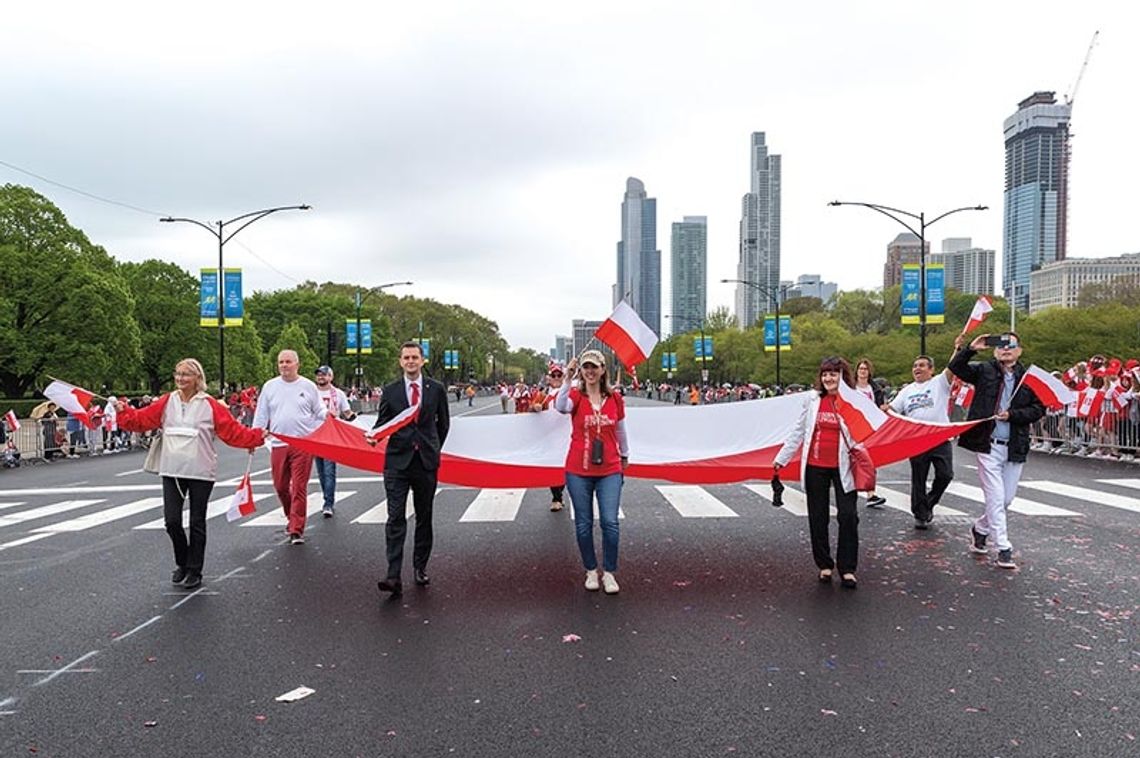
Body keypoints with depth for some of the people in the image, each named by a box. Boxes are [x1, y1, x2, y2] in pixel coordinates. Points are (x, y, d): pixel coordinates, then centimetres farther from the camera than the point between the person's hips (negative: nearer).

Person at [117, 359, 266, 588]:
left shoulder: (210, 406, -3)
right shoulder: (166, 403, 6)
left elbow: (233, 430, -4)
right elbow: (141, 419, 4)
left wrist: (256, 437, -13)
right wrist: (123, 411, -10)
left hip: (201, 473, -2)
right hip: (171, 472, 2)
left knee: (197, 523, 7)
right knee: (172, 520, 1)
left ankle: (194, 570, 20)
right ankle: (182, 563, 25)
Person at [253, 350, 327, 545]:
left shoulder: (308, 386, 5)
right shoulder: (269, 387, 9)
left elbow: (319, 412, 11)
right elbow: (261, 416, 11)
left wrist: (328, 415, -10)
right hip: (278, 444, 3)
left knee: (299, 488, -5)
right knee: (280, 487, 10)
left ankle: (296, 530, -1)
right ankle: (293, 517, 35)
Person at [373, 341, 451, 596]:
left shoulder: (437, 389, 5)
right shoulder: (390, 391, 5)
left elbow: (443, 423, 14)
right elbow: (382, 422, 7)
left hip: (426, 461, 1)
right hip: (397, 461, -1)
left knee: (424, 518, 10)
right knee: (395, 519, -8)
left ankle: (420, 568, 23)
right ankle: (393, 576, -10)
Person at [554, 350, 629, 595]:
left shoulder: (615, 398, 2)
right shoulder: (576, 395, -4)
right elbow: (560, 407, -28)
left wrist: (624, 456, 27)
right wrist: (568, 379, -36)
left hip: (609, 470, 1)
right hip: (578, 471, -1)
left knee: (610, 522, -6)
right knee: (583, 524, 7)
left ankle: (609, 573, 11)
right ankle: (591, 571, 24)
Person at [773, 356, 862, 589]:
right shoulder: (812, 399, 3)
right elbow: (798, 432, 8)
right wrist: (782, 458, 7)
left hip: (842, 467, -2)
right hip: (815, 466, 2)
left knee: (848, 516, -4)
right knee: (818, 517, 9)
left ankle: (847, 568, 7)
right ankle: (824, 565, 23)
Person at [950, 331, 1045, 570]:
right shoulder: (984, 370, 2)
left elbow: (1039, 409, 0)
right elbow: (956, 368, -6)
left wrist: (1012, 414, -13)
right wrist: (969, 349, -19)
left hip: (1015, 448, 3)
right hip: (988, 445, -2)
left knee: (1007, 499, 12)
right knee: (996, 498, -4)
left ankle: (980, 528, 35)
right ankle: (1003, 549, 4)